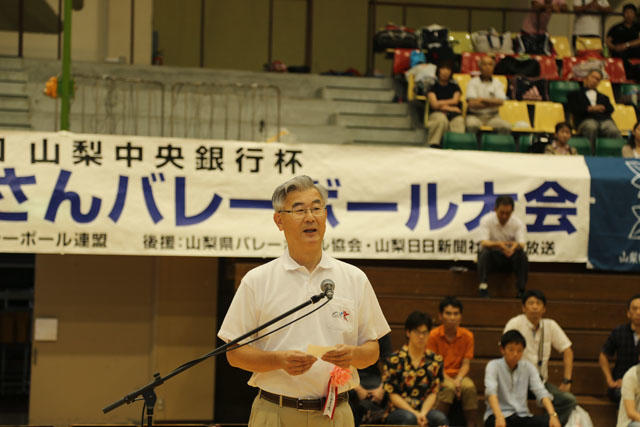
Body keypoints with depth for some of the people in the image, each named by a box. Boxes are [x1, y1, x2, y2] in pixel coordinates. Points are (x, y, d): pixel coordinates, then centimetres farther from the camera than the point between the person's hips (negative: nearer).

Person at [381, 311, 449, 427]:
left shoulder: (435, 360, 11)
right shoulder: (394, 360, 1)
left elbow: (433, 393, 7)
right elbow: (392, 394, -2)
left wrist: (423, 413, -12)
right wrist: (414, 413, -14)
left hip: (424, 409, 2)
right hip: (398, 411, -2)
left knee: (440, 418, -32)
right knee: (409, 418, -38)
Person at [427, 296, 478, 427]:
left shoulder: (467, 336, 2)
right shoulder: (434, 335, -6)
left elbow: (466, 364, 0)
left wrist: (458, 380, -20)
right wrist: (450, 381, -20)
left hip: (458, 375, 2)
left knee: (470, 387, -31)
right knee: (449, 388, -36)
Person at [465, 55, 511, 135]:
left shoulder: (497, 83, 10)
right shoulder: (473, 82, 2)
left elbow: (500, 102, -5)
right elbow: (472, 104, -10)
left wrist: (483, 100, -11)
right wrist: (492, 103, -8)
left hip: (492, 116, 2)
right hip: (475, 115, -2)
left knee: (506, 127, -27)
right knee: (472, 126, -38)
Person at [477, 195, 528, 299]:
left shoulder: (518, 223, -7)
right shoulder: (486, 220, -12)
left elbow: (521, 244, -19)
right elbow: (484, 243, -24)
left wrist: (516, 246, -46)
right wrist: (498, 244, -46)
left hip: (509, 259, 1)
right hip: (492, 257, -1)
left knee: (522, 255, -29)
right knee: (484, 252, -35)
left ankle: (521, 290, -27)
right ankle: (483, 287, -36)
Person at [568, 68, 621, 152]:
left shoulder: (603, 97, 38)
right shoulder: (574, 94, 27)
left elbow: (610, 109, 18)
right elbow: (574, 109, 8)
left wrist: (598, 109, 0)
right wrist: (589, 109, -7)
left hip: (604, 120, 3)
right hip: (586, 120, -3)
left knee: (614, 132, -35)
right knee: (591, 128, -43)